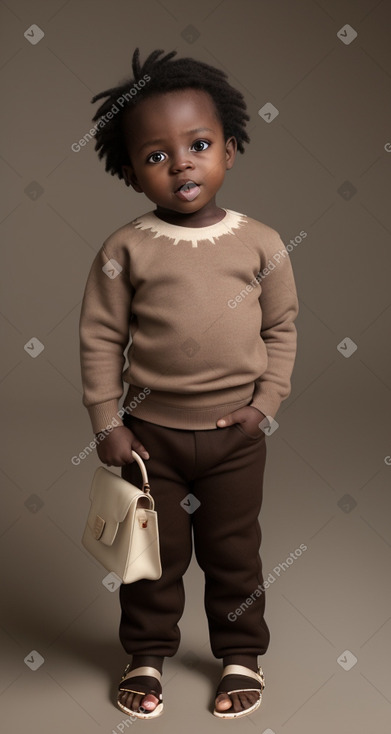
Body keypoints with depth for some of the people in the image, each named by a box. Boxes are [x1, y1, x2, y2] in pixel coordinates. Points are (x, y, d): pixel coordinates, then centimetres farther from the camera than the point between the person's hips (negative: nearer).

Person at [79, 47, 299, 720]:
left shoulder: (260, 243, -5)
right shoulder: (127, 249, -9)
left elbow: (281, 327, 2)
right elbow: (100, 337, -6)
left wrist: (267, 401, -5)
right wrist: (106, 423, -7)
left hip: (236, 435, 1)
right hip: (151, 431, 0)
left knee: (234, 551, 16)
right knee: (155, 552, 15)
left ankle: (241, 653, 36)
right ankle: (147, 653, 36)